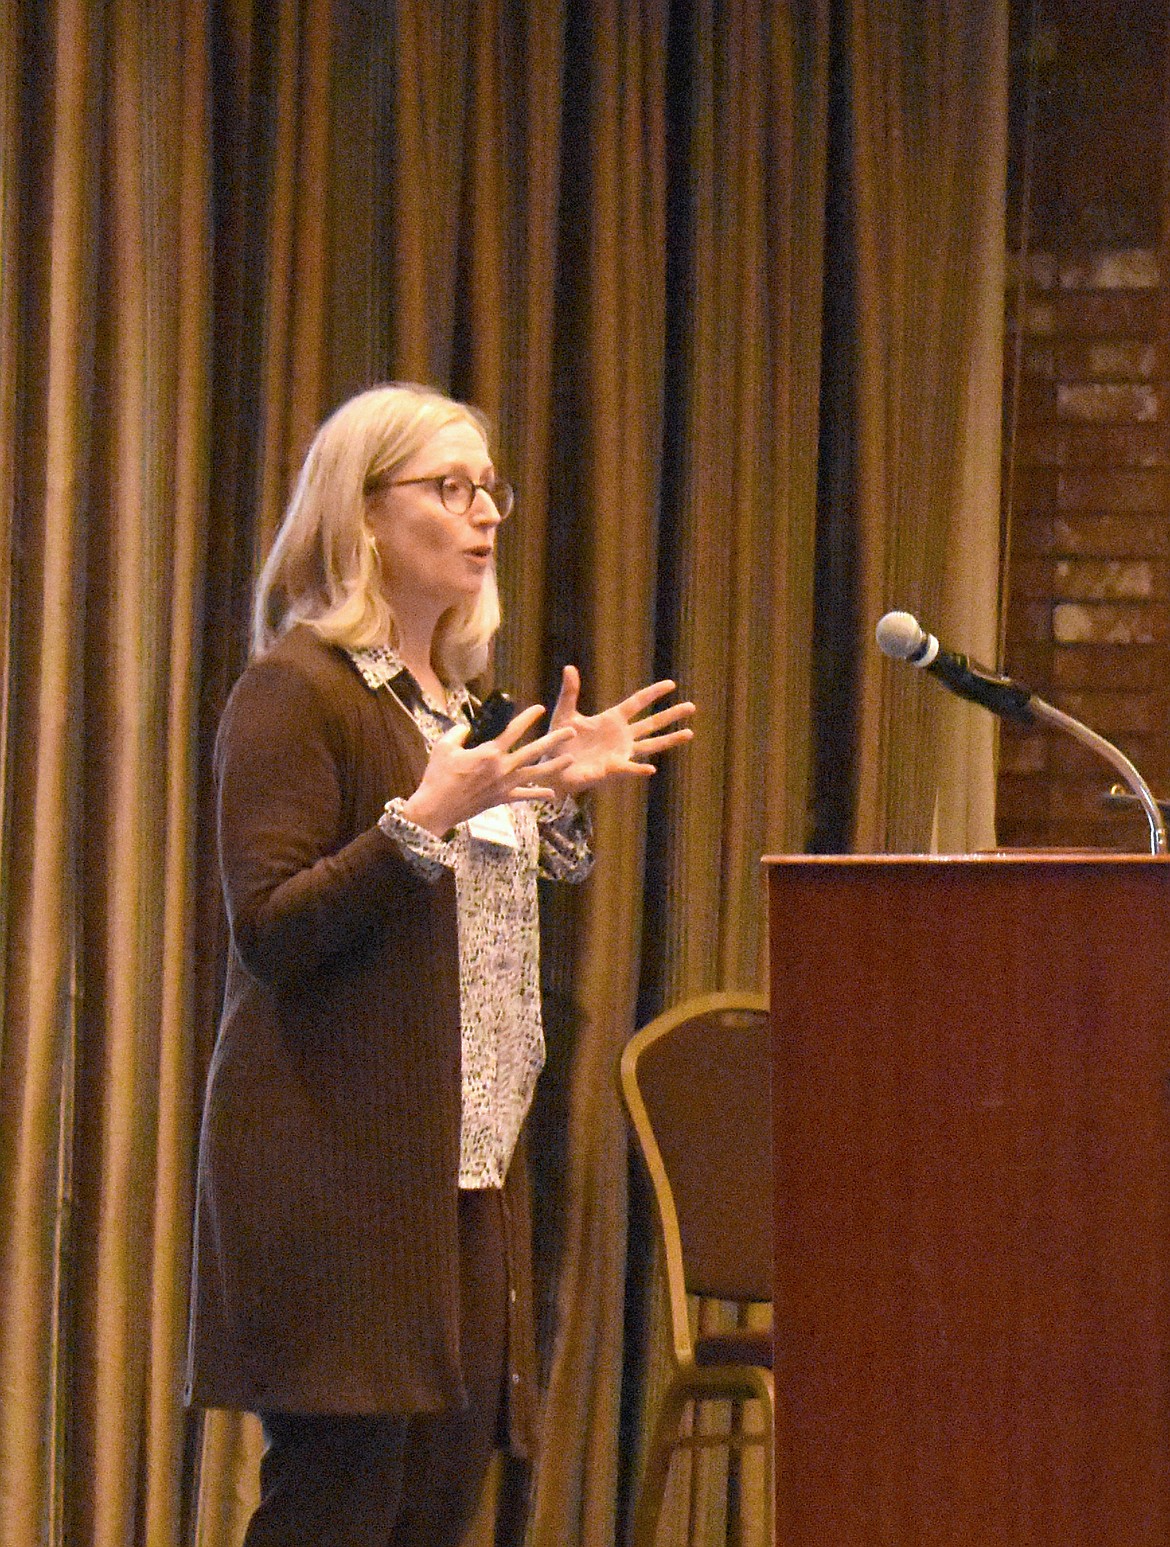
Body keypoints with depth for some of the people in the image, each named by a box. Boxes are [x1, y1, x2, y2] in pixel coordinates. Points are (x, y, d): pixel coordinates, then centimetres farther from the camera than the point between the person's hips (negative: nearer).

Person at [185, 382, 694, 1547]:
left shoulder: (458, 696, 19)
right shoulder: (294, 692, -8)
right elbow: (271, 932, -16)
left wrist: (556, 798, 14)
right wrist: (425, 820, -23)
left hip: (466, 1159, 8)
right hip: (340, 1157, -8)